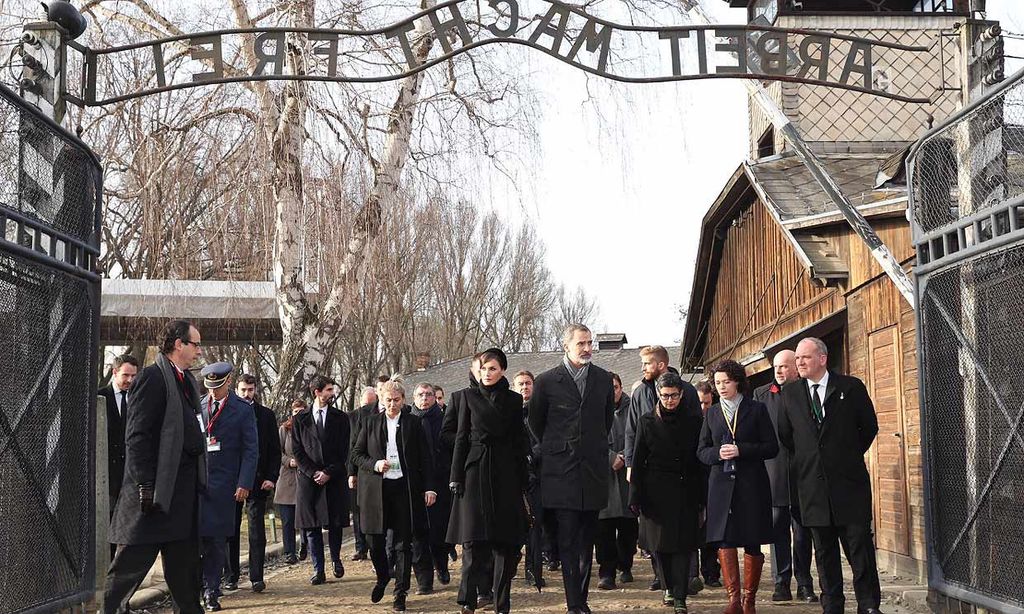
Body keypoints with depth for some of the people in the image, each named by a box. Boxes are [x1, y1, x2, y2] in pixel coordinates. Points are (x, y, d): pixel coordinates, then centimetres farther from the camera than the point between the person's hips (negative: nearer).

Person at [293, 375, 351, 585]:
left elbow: (343, 451, 2)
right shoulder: (300, 420, 6)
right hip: (308, 479, 0)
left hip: (334, 479, 0)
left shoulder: (340, 418, 7)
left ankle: (336, 559, 25)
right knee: (311, 526, -1)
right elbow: (297, 451, 3)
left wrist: (329, 472, -8)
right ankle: (318, 570, 5)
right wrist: (313, 472, -8)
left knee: (335, 524, 2)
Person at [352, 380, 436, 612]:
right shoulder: (371, 423, 8)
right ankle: (382, 576, 31)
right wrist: (374, 465, -8)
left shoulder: (414, 423, 4)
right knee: (375, 540, 2)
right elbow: (356, 454, 10)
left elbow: (425, 458, 4)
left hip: (404, 488, -1)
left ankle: (400, 593, 8)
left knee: (403, 543, 0)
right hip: (376, 489, 1)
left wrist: (429, 488, -4)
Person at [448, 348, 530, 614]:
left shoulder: (514, 400, 9)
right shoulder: (469, 396, 6)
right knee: (474, 539, -9)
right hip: (476, 471, -1)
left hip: (506, 475, 2)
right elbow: (461, 438, 4)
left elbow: (520, 442, 9)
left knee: (506, 542, 2)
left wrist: (524, 480, 4)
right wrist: (456, 477, -3)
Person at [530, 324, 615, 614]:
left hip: (593, 470, 3)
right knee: (567, 541, -6)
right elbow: (536, 423, 9)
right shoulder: (547, 381, -2)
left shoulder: (603, 380, 7)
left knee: (587, 540, 7)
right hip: (561, 471, -3)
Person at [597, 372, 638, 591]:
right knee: (604, 526, -7)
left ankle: (625, 566, 22)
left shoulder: (631, 409, 9)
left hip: (627, 473, 1)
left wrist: (624, 458, -9)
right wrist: (611, 458, -13)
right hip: (602, 473, -1)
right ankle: (607, 572, -4)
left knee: (628, 525, 4)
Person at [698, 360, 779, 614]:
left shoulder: (756, 409, 3)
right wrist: (718, 453, -9)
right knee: (724, 541, -8)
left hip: (751, 485, -2)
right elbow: (702, 451, 12)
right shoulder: (713, 413, 13)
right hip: (722, 484, 2)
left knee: (752, 543, 2)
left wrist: (741, 450, -14)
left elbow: (771, 447, -1)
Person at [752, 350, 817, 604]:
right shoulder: (762, 394, 9)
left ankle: (804, 584, 11)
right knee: (778, 529, 3)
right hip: (773, 471, 1)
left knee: (802, 530, 5)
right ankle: (782, 583, 7)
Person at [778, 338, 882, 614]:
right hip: (812, 482, 3)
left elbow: (869, 426, 8)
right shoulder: (790, 392, 6)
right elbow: (784, 433, 17)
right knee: (824, 549, 8)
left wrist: (850, 456, 9)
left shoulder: (851, 387, -1)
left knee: (860, 544, -4)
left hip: (849, 480, -3)